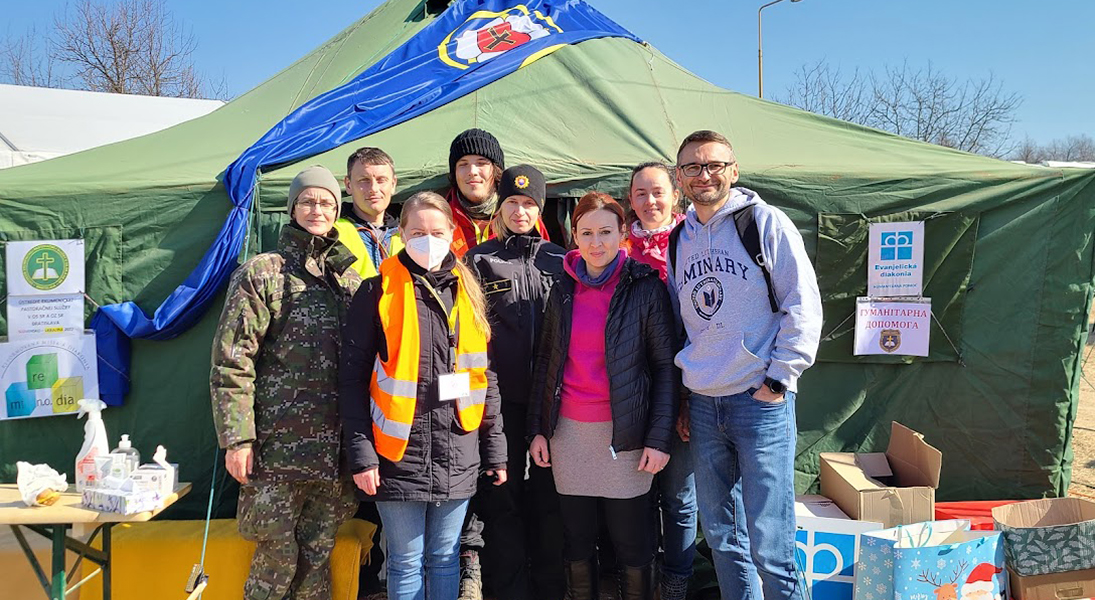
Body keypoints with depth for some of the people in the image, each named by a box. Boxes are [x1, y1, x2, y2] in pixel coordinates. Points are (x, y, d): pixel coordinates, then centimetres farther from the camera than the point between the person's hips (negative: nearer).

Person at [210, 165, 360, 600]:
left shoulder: (351, 280, 14)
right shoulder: (261, 272, 1)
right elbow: (231, 363, -5)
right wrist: (237, 438, -11)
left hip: (336, 448, 4)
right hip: (278, 448, -4)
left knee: (317, 557, 12)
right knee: (279, 556, 1)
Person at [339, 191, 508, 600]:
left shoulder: (469, 294, 8)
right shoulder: (379, 292, -3)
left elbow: (485, 376, 10)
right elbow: (352, 378, -5)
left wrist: (495, 448, 8)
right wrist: (361, 453, -10)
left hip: (458, 456, 3)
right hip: (399, 454, -3)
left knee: (445, 559, 14)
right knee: (406, 563, 8)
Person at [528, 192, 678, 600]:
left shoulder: (645, 287, -4)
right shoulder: (563, 291, 7)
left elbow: (665, 366, -5)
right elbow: (545, 362, 12)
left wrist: (659, 438, -11)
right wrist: (537, 429, 8)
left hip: (625, 433, -3)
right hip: (568, 431, 4)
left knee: (632, 546, 5)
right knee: (577, 542, 13)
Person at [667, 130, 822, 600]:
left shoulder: (765, 222, -4)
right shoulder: (678, 239, 12)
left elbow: (803, 305, -5)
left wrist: (779, 379, -10)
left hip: (760, 402, -5)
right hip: (702, 406, 5)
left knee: (768, 541, -4)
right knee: (720, 534, 13)